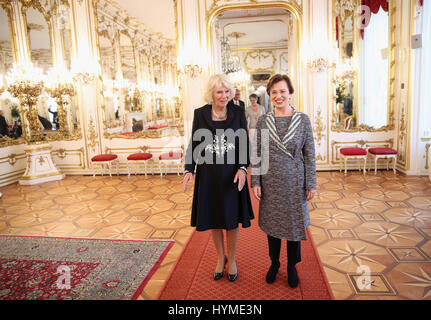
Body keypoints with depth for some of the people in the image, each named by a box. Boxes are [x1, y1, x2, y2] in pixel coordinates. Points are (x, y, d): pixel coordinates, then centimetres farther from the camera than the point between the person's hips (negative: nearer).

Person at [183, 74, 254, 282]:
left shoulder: (238, 113, 0)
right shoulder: (200, 114, 0)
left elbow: (245, 145, 0)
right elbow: (194, 145, 2)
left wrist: (243, 168, -15)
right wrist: (189, 170, -11)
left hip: (232, 176, -1)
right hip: (208, 175, 1)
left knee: (232, 219, 9)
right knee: (213, 219, 13)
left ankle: (232, 259, 32)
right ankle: (220, 258, 36)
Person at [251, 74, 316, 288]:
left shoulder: (303, 120, -4)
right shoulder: (263, 121, -1)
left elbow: (309, 154, -2)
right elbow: (257, 154, 1)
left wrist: (311, 184, -3)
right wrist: (255, 182, -3)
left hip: (294, 182, -1)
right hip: (270, 182, 1)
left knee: (294, 223, 12)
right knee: (272, 223, 14)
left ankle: (292, 266, 33)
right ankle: (274, 262, 36)